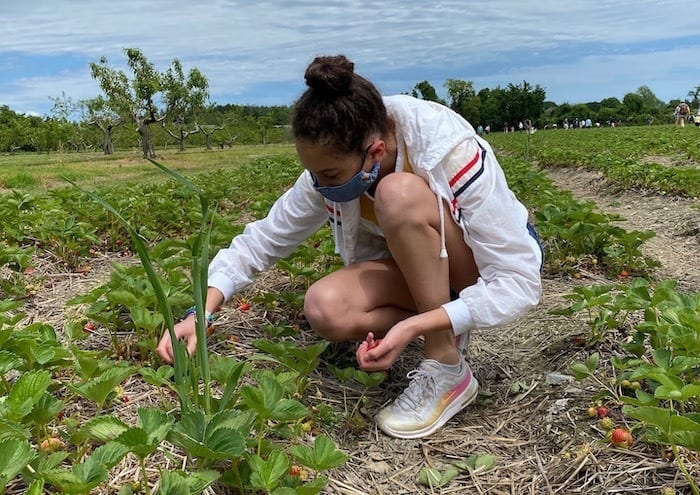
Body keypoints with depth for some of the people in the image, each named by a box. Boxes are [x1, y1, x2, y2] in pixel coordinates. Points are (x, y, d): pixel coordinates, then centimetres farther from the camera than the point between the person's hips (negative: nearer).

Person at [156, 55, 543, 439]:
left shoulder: (454, 154, -31)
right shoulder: (331, 167, -17)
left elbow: (519, 282, -30)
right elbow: (260, 241, -10)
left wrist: (414, 327, -39)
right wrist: (198, 315, -22)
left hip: (492, 263, -3)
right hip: (423, 269, 4)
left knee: (399, 193, -34)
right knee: (324, 308, -26)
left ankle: (448, 369, -21)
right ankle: (442, 330, -3)